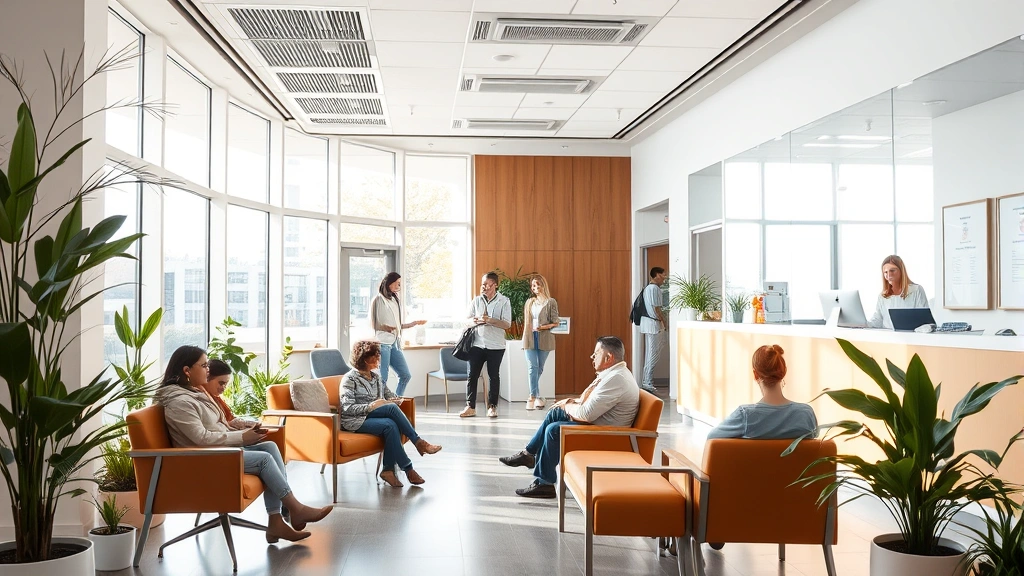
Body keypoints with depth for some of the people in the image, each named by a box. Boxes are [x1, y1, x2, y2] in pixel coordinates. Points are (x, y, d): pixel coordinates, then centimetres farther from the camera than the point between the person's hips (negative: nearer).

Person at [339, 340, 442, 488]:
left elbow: (390, 395, 19)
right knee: (392, 408, -31)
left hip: (374, 417, 6)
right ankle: (418, 442, -25)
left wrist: (396, 399, -6)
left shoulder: (376, 378, 19)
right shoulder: (350, 379, -2)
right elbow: (347, 408, -12)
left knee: (391, 426, -33)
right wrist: (370, 406, -25)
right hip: (355, 421, -6)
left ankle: (389, 470, -30)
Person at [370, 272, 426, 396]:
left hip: (394, 343, 7)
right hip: (382, 343, -7)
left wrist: (415, 323, 16)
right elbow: (372, 324, -4)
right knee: (382, 379, -7)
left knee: (406, 375, 6)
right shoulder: (378, 300, -2)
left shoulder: (396, 300, 17)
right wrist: (384, 327, -20)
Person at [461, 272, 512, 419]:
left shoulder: (504, 302, -2)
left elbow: (507, 324, -9)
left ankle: (492, 407, 16)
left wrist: (489, 320, -20)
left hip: (495, 346, -2)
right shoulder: (476, 301, 8)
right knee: (472, 375, 0)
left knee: (494, 376, 6)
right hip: (477, 344, 3)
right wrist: (475, 321, -11)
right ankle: (470, 407, 6)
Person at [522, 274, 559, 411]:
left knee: (539, 368, 3)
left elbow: (555, 323, 0)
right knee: (532, 367, -9)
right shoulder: (529, 302, 15)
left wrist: (544, 327, -17)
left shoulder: (550, 302, 3)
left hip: (544, 338, -2)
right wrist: (524, 340, 15)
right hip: (530, 338, 2)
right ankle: (536, 396, -10)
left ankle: (533, 396, 11)